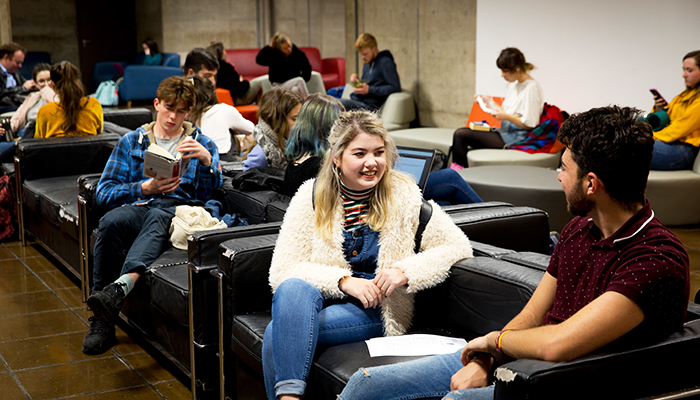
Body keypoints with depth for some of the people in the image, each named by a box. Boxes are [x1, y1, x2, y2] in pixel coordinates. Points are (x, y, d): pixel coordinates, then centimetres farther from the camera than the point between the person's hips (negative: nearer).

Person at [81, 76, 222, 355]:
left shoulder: (201, 144, 20)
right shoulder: (131, 142, 21)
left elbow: (209, 193, 4)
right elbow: (104, 193, 11)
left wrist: (207, 160, -15)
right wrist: (145, 188, -5)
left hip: (177, 209, -1)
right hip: (137, 206, 2)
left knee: (157, 216, -39)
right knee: (110, 221, -35)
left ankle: (120, 287, -64)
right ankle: (102, 321, -35)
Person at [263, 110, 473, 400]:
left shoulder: (403, 196, 0)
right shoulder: (312, 197, 2)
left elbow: (458, 246, -3)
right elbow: (282, 270, -4)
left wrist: (405, 271, -18)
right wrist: (344, 281, -17)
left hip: (375, 310, -2)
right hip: (319, 298, 2)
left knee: (279, 332, -30)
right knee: (293, 288, -36)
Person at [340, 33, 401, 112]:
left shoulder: (385, 62, -7)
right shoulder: (368, 63, 20)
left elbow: (396, 88, -15)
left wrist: (370, 90, -18)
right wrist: (356, 81, 6)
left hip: (369, 106, -9)